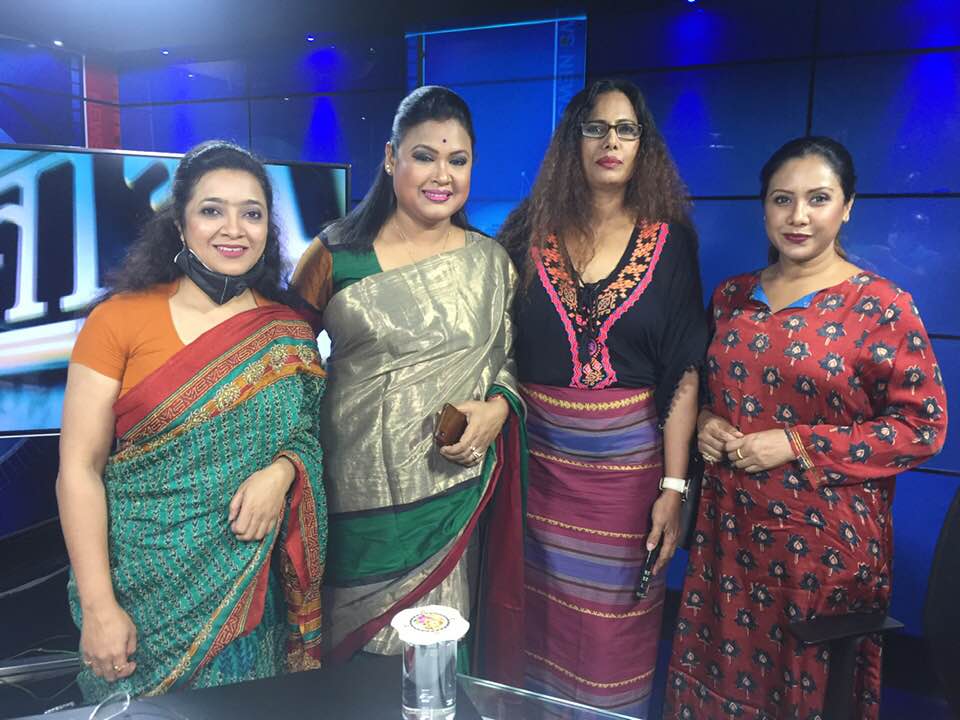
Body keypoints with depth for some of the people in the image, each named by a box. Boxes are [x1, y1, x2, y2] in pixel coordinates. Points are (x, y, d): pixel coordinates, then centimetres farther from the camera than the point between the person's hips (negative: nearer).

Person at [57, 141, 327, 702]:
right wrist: (98, 607, -11)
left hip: (250, 586, 2)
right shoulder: (120, 319, -7)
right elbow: (79, 468, -7)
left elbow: (311, 435, 8)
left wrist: (282, 472, -15)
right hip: (142, 586, -1)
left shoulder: (289, 334, 0)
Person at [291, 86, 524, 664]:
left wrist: (497, 409, -9)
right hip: (351, 493, -1)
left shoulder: (491, 263, 4)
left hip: (447, 495, 1)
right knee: (344, 661, 14)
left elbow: (511, 361, 12)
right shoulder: (337, 254, -2)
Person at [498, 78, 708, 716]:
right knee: (539, 615, 14)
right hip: (537, 451, 1)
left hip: (627, 458, 0)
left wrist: (674, 485, -7)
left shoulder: (669, 240, -1)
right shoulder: (531, 230, 1)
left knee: (613, 624, 11)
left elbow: (684, 372, -3)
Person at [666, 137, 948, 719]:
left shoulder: (882, 306, -9)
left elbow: (923, 426, -10)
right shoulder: (732, 296, 5)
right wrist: (705, 424, -4)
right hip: (729, 527, 4)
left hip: (825, 539, -4)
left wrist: (796, 444, -17)